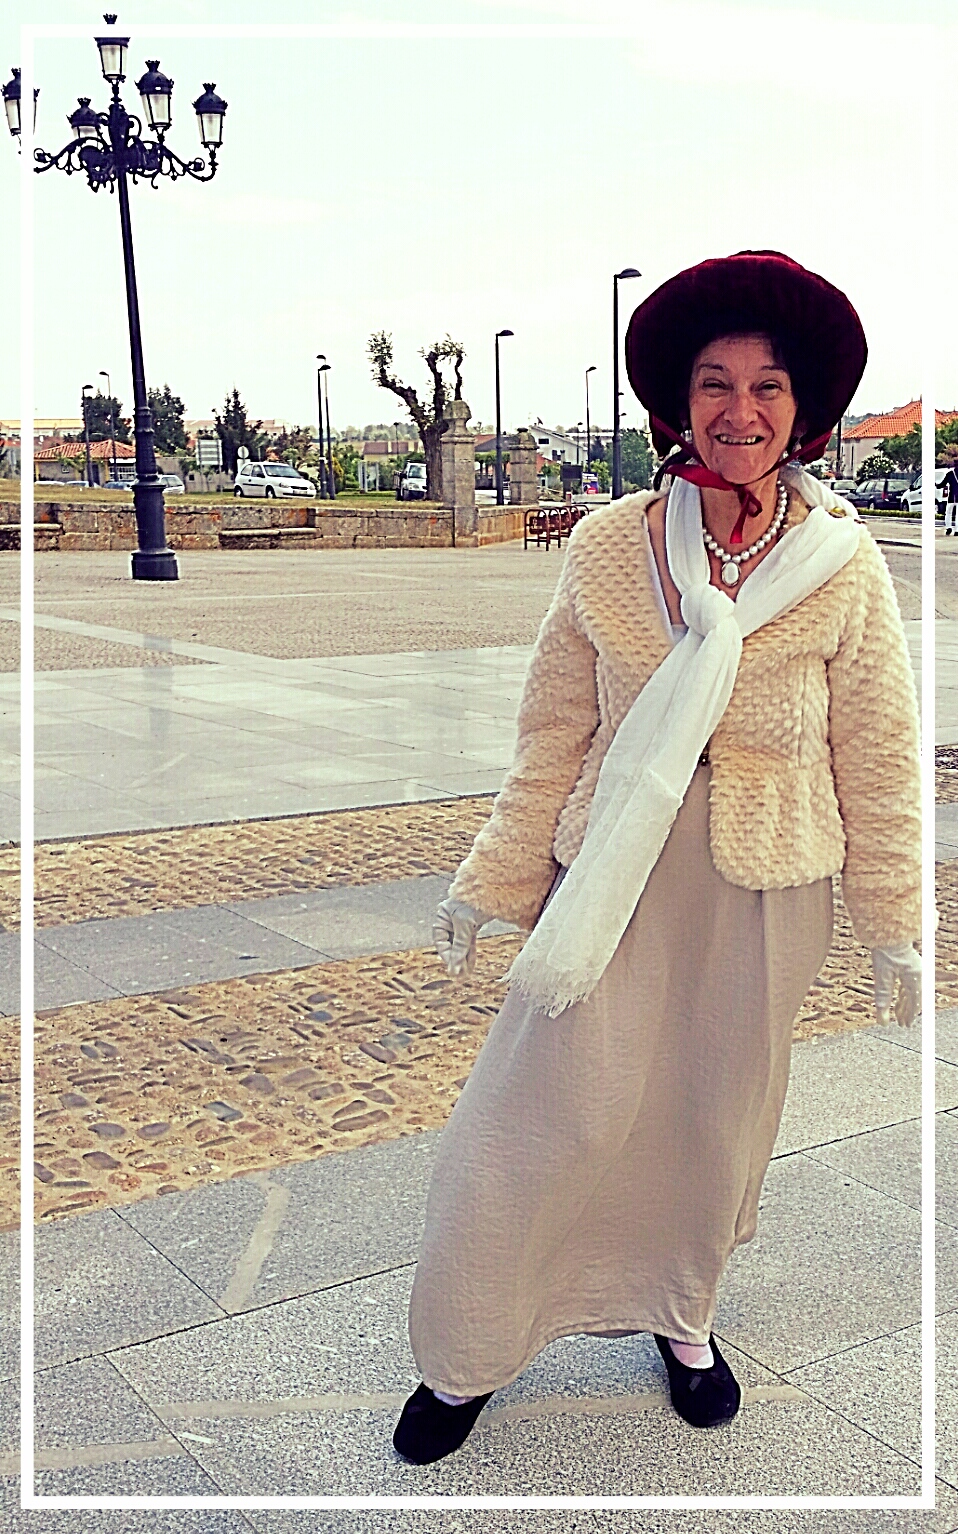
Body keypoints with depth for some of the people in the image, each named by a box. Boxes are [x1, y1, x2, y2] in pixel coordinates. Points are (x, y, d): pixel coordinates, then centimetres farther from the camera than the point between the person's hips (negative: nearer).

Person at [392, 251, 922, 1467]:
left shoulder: (845, 572, -6)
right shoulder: (608, 549, -6)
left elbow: (877, 763, 1)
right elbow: (552, 737, 1)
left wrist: (894, 925, 4)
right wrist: (488, 885, 4)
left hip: (766, 891, 1)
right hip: (614, 877, 0)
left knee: (716, 1115, 16)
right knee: (549, 1110, 1)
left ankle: (680, 1313, 44)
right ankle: (467, 1356, 24)